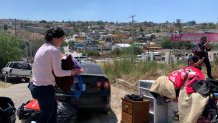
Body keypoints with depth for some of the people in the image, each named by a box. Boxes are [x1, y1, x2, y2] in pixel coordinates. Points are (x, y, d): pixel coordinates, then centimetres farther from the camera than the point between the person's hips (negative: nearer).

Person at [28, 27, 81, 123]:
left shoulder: (43, 47, 12)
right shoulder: (55, 50, -15)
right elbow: (58, 73, -14)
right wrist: (71, 72, 0)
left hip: (36, 85, 9)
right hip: (45, 87, -9)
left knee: (53, 106, 26)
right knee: (46, 115, 6)